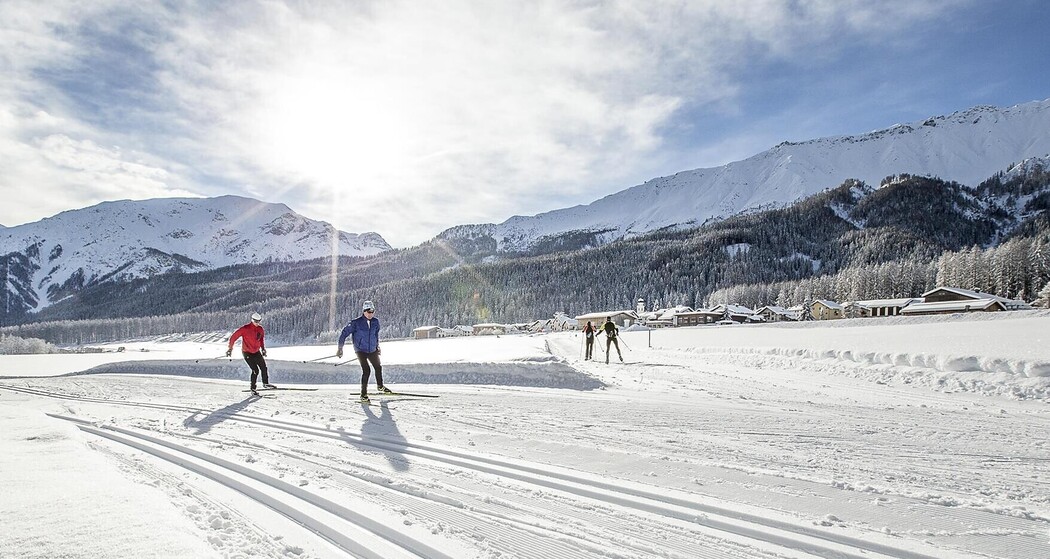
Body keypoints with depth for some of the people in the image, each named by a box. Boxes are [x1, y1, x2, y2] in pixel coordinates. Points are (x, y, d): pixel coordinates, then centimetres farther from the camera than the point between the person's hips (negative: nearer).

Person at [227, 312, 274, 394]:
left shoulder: (260, 329, -2)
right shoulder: (245, 329, -19)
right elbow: (233, 337, -13)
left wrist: (263, 348, 12)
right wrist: (230, 348, -11)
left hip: (257, 352, 6)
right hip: (247, 353, -6)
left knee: (264, 368, 4)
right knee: (255, 370, -10)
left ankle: (265, 383, 23)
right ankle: (253, 389, 3)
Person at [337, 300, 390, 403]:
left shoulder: (375, 322, -2)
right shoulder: (356, 322, -17)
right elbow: (345, 333, -11)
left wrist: (377, 345, 24)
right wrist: (340, 348, -11)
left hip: (372, 350, 6)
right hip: (361, 350, -6)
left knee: (378, 367, 18)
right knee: (366, 370, -18)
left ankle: (380, 386, 45)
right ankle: (363, 394, -6)